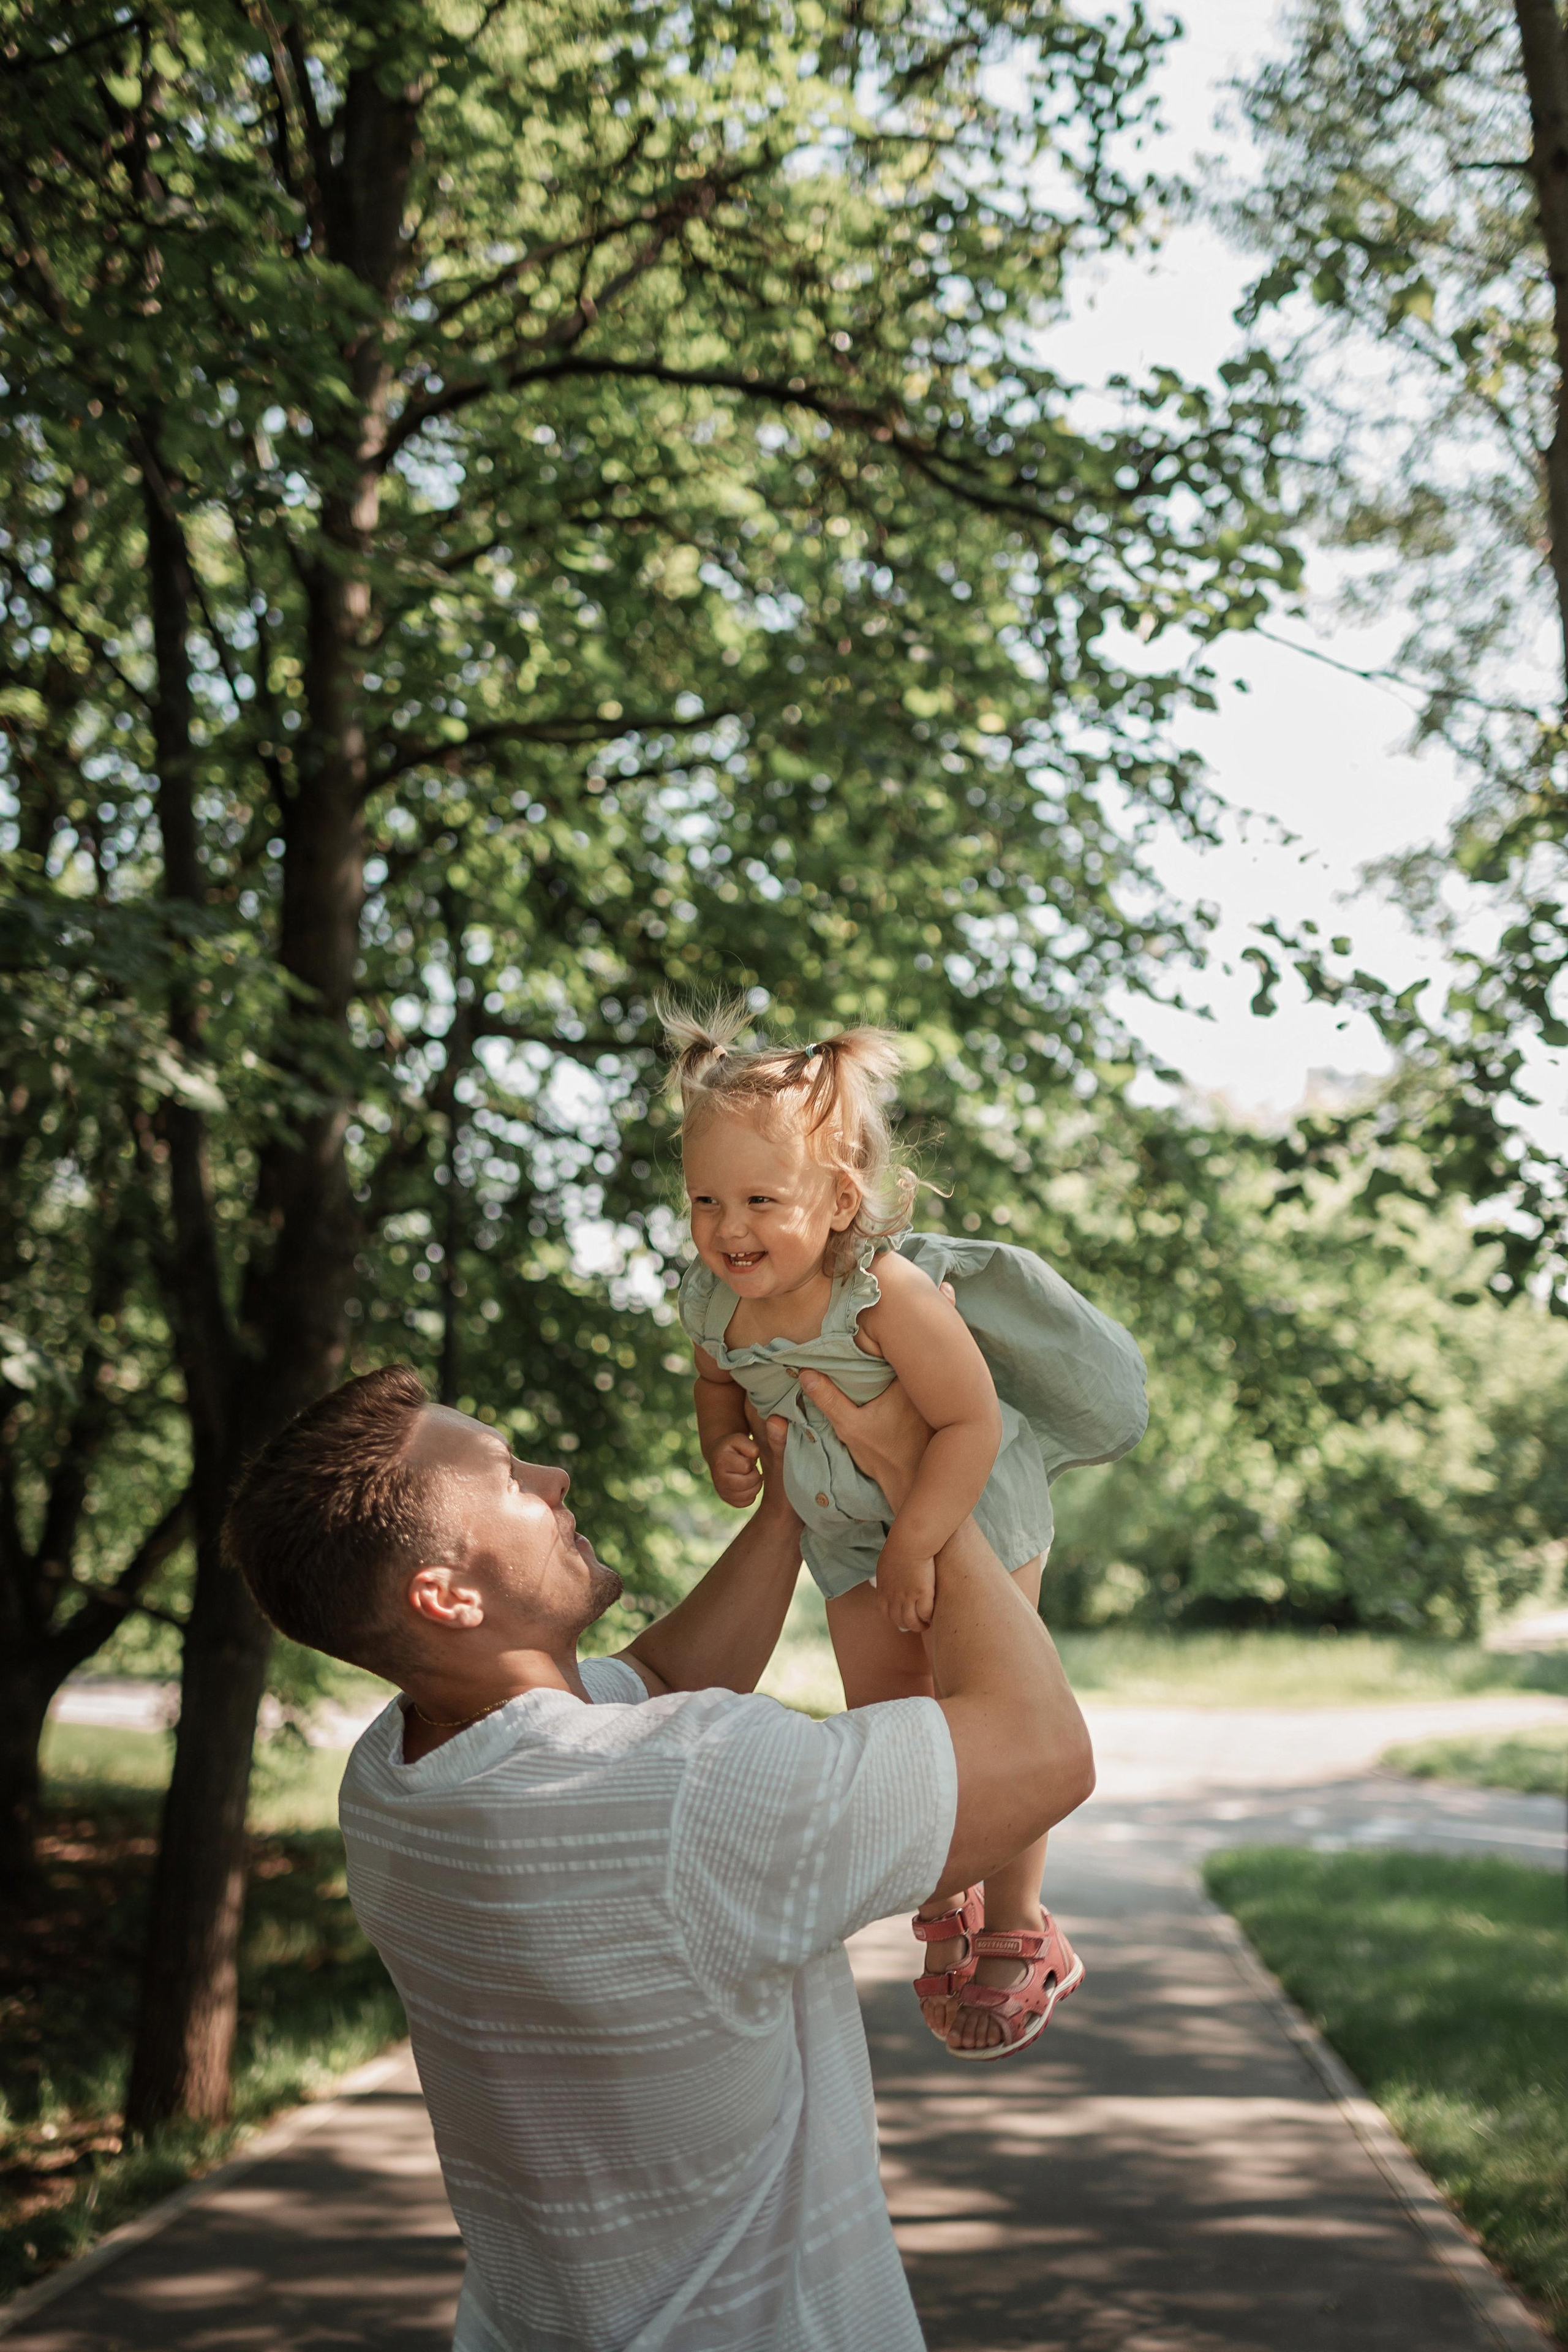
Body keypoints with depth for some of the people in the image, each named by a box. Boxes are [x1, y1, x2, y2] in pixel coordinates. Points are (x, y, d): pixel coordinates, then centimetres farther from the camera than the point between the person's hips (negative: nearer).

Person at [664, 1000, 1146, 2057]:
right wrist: (724, 1448, -12)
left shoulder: (888, 1293, -35)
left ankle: (1020, 1937, 18)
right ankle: (943, 1913, 36)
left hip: (976, 1508, -6)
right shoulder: (714, 1301, -15)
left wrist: (916, 1545, -30)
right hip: (850, 1532, 6)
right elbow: (720, 1382, 8)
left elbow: (972, 1423, -30)